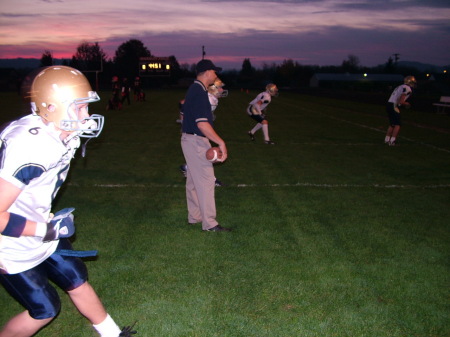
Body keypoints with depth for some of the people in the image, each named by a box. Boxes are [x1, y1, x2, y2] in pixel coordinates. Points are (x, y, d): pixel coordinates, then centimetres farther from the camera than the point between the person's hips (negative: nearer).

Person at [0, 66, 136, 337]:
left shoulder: (60, 136, -6)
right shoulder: (30, 148, -34)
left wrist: (49, 220, 8)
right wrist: (48, 230, -24)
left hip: (38, 231, 8)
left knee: (77, 280, 17)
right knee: (44, 309, 7)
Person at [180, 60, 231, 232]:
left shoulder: (194, 89, 12)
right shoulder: (200, 92, -21)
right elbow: (202, 123, -29)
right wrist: (221, 142, -27)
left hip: (189, 139, 11)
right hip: (196, 141, -11)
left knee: (193, 180, 17)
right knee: (206, 180, -6)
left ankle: (194, 216, 28)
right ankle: (209, 224, 0)